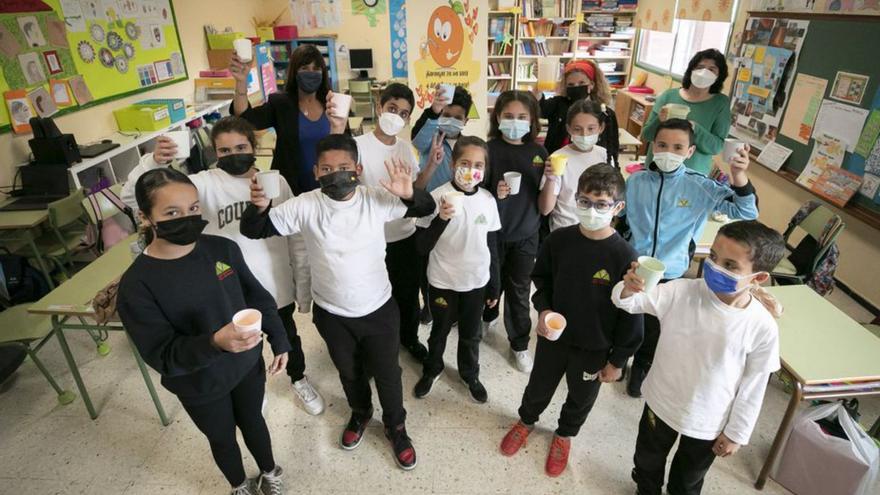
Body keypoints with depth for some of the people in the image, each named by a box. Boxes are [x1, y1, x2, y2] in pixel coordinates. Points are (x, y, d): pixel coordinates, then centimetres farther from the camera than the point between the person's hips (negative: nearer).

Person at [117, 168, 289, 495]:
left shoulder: (222, 248, -15)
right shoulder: (136, 286, -24)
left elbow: (258, 297, -2)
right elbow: (162, 356, -25)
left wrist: (279, 341, 1)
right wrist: (214, 343, -42)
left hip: (247, 364, 2)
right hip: (200, 386, -2)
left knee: (252, 421, 27)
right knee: (222, 438, 24)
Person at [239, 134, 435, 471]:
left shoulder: (377, 199, -15)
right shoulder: (305, 206, -14)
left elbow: (427, 209, -9)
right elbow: (254, 231, -10)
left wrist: (409, 194, -32)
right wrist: (258, 206, -34)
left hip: (379, 310, -1)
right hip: (331, 314, 1)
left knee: (387, 374, 17)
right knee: (349, 372, 26)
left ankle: (396, 427, 45)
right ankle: (360, 413, 57)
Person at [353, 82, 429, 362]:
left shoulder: (407, 148, 4)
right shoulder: (359, 145, -14)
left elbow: (415, 190, 9)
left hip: (406, 235, 5)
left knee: (408, 292, 20)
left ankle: (409, 337, 44)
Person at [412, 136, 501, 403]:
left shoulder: (488, 200, -6)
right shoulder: (438, 196, -17)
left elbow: (492, 247, 3)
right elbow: (422, 247, -19)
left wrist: (494, 286, 7)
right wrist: (441, 218, -34)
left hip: (477, 282, 2)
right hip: (443, 282, -2)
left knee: (471, 334, 20)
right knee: (439, 331, 19)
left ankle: (470, 374, 45)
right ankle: (431, 369, 46)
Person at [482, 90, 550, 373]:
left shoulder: (539, 153, -3)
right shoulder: (489, 150, -12)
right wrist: (495, 195, -26)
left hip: (526, 236, 2)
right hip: (493, 233, -1)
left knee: (519, 292, 13)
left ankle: (519, 344, 33)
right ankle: (487, 317, 50)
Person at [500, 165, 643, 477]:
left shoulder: (624, 257, -23)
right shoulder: (559, 240, -14)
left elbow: (631, 314, -13)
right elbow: (541, 278, 4)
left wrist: (618, 360, -7)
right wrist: (543, 309, -13)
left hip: (595, 348, -1)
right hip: (553, 336, 2)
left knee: (581, 398, 23)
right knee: (539, 387, 24)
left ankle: (564, 435, 54)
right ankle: (526, 422, 55)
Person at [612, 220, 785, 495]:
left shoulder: (763, 328, -23)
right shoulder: (681, 292, -22)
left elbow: (753, 387, -12)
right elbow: (630, 303, -20)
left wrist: (736, 433, -2)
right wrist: (628, 289, -44)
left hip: (709, 423, -1)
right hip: (661, 403, 1)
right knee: (648, 461, 29)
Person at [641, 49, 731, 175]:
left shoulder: (721, 102, -4)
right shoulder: (669, 95, -3)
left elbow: (717, 146, -10)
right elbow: (646, 135, -2)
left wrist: (694, 129, -26)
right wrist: (659, 120, -23)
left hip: (692, 176, -1)